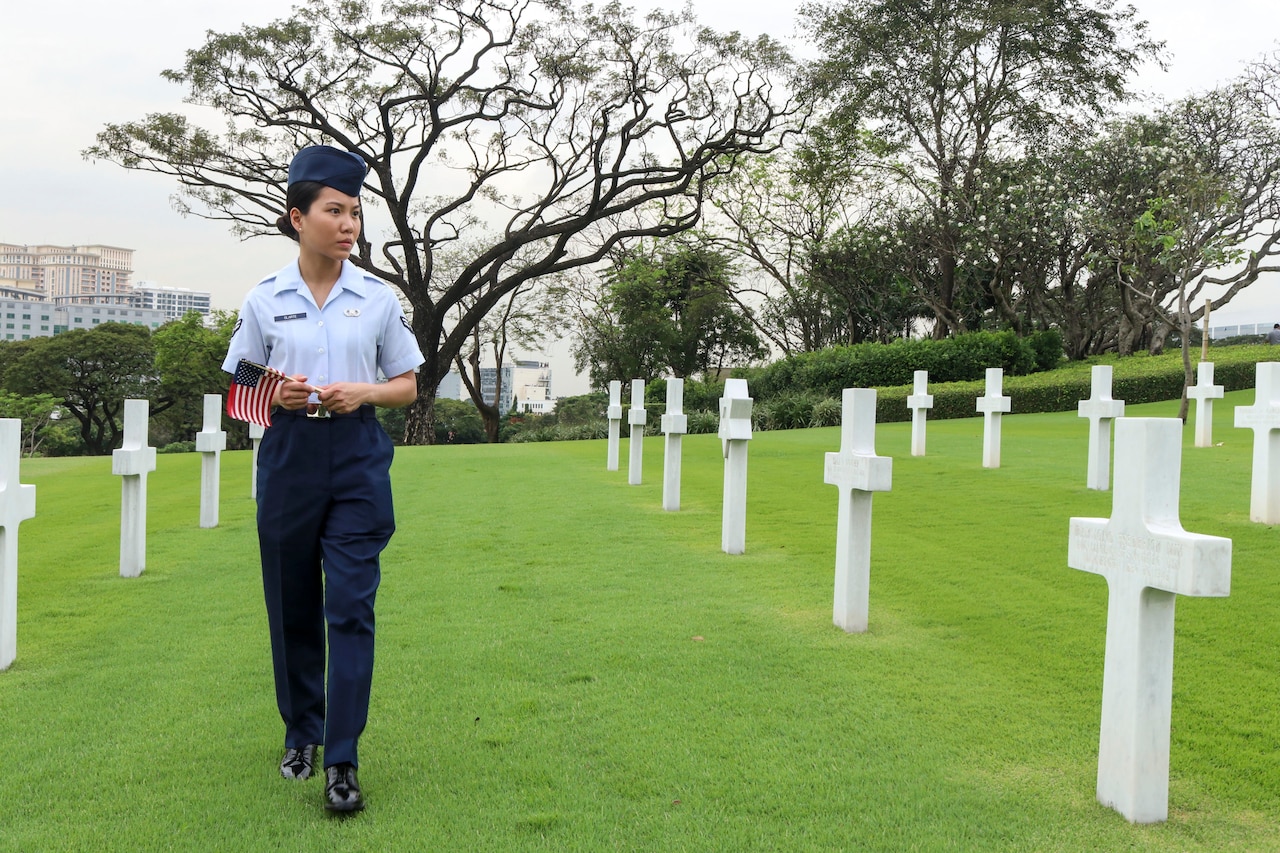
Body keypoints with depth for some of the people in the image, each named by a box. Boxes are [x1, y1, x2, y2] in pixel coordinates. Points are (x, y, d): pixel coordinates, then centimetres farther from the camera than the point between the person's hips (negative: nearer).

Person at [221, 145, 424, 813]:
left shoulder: (378, 298, 3)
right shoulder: (264, 299, 3)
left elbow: (407, 386, 8)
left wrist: (362, 392, -12)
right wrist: (277, 395, -13)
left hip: (357, 458, -1)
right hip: (288, 457, 1)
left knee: (350, 607, -7)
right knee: (292, 604, 9)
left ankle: (341, 763, -3)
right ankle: (300, 734, 29)